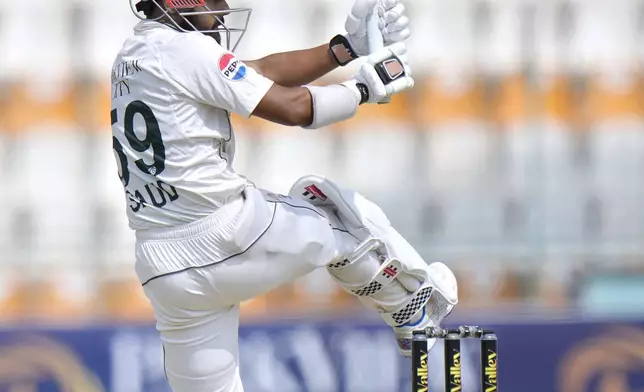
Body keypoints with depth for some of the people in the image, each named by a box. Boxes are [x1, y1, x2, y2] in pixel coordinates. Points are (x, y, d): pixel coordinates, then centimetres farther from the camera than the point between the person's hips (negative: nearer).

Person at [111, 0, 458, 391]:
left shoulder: (132, 58, 16)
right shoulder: (184, 50, -11)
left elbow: (263, 74, 15)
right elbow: (293, 108, -11)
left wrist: (349, 47, 13)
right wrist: (365, 86, 5)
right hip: (230, 237, -7)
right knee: (338, 207, 18)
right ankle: (418, 313, 33)